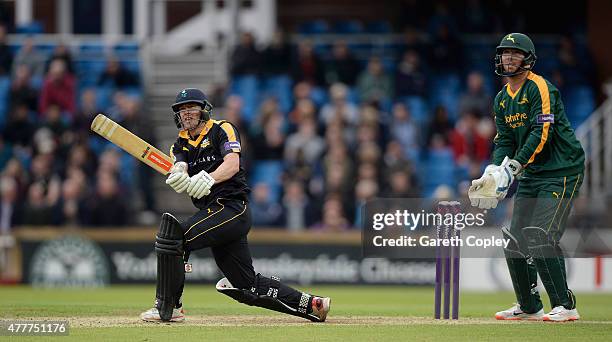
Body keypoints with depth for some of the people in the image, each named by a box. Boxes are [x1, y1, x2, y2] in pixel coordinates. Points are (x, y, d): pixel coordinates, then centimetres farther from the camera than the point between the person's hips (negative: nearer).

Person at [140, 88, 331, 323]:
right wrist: (178, 177, -29)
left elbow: (232, 164, -16)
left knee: (173, 237, -23)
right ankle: (312, 305, 15)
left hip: (231, 206, -7)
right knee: (248, 286, 6)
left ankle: (168, 308, -21)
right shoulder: (181, 145, 19)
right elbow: (179, 167, -4)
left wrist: (208, 178, -36)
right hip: (212, 211, 7)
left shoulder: (222, 130, 2)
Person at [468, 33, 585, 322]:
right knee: (515, 239, 7)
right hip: (530, 175, 9)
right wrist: (493, 172, -8)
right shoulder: (502, 98, 13)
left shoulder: (539, 88, -13)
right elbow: (504, 141, 10)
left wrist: (512, 167, -25)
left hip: (561, 171, -9)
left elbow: (542, 134, -21)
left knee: (540, 237, -19)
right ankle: (529, 307, 19)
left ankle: (565, 306, -15)